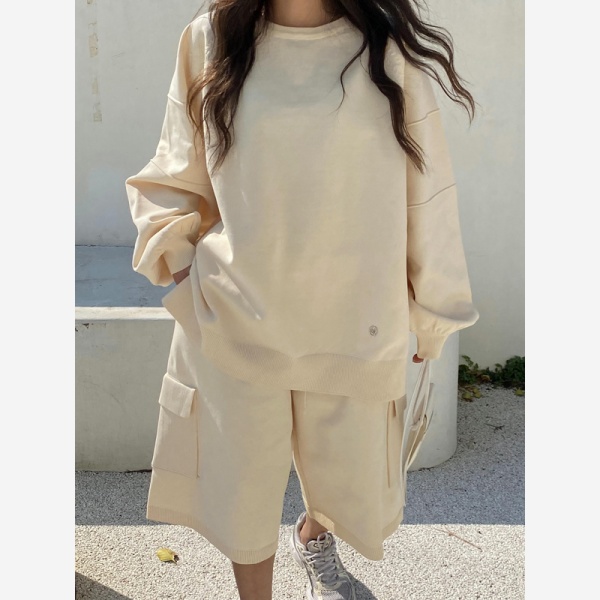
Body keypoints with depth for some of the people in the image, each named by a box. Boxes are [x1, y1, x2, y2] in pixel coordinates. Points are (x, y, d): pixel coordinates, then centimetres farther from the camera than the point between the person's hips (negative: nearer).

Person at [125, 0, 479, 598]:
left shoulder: (389, 53, -4)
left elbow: (425, 192, 0)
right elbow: (176, 174, 10)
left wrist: (433, 314, 4)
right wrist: (174, 254, -3)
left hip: (353, 321, 1)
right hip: (235, 320, 0)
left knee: (350, 479, 18)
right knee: (242, 485, 12)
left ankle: (313, 535, 54)